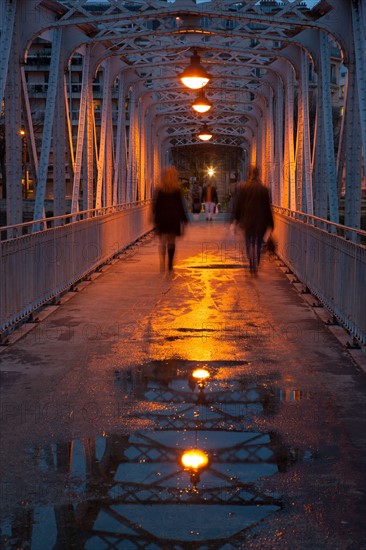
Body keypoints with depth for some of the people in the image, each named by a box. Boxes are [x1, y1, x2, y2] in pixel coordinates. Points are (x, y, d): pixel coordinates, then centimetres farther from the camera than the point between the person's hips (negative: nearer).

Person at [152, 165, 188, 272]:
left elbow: (155, 205, 1)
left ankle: (162, 264, -15)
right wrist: (184, 219, 8)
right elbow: (181, 205, 1)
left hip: (162, 218, 0)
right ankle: (170, 265, 10)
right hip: (174, 217, 0)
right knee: (171, 241, 9)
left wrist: (155, 218, 9)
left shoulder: (159, 189, -1)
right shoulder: (177, 189, -2)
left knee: (162, 241, 3)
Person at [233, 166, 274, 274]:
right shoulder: (263, 189, -5)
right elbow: (267, 207, -2)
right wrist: (270, 222, 5)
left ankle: (251, 265, -1)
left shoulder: (244, 188, -3)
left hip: (247, 220, 1)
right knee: (258, 243, 10)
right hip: (260, 221, -1)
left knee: (249, 243, 12)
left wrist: (237, 219, 9)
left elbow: (239, 204, 1)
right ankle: (255, 265, 2)